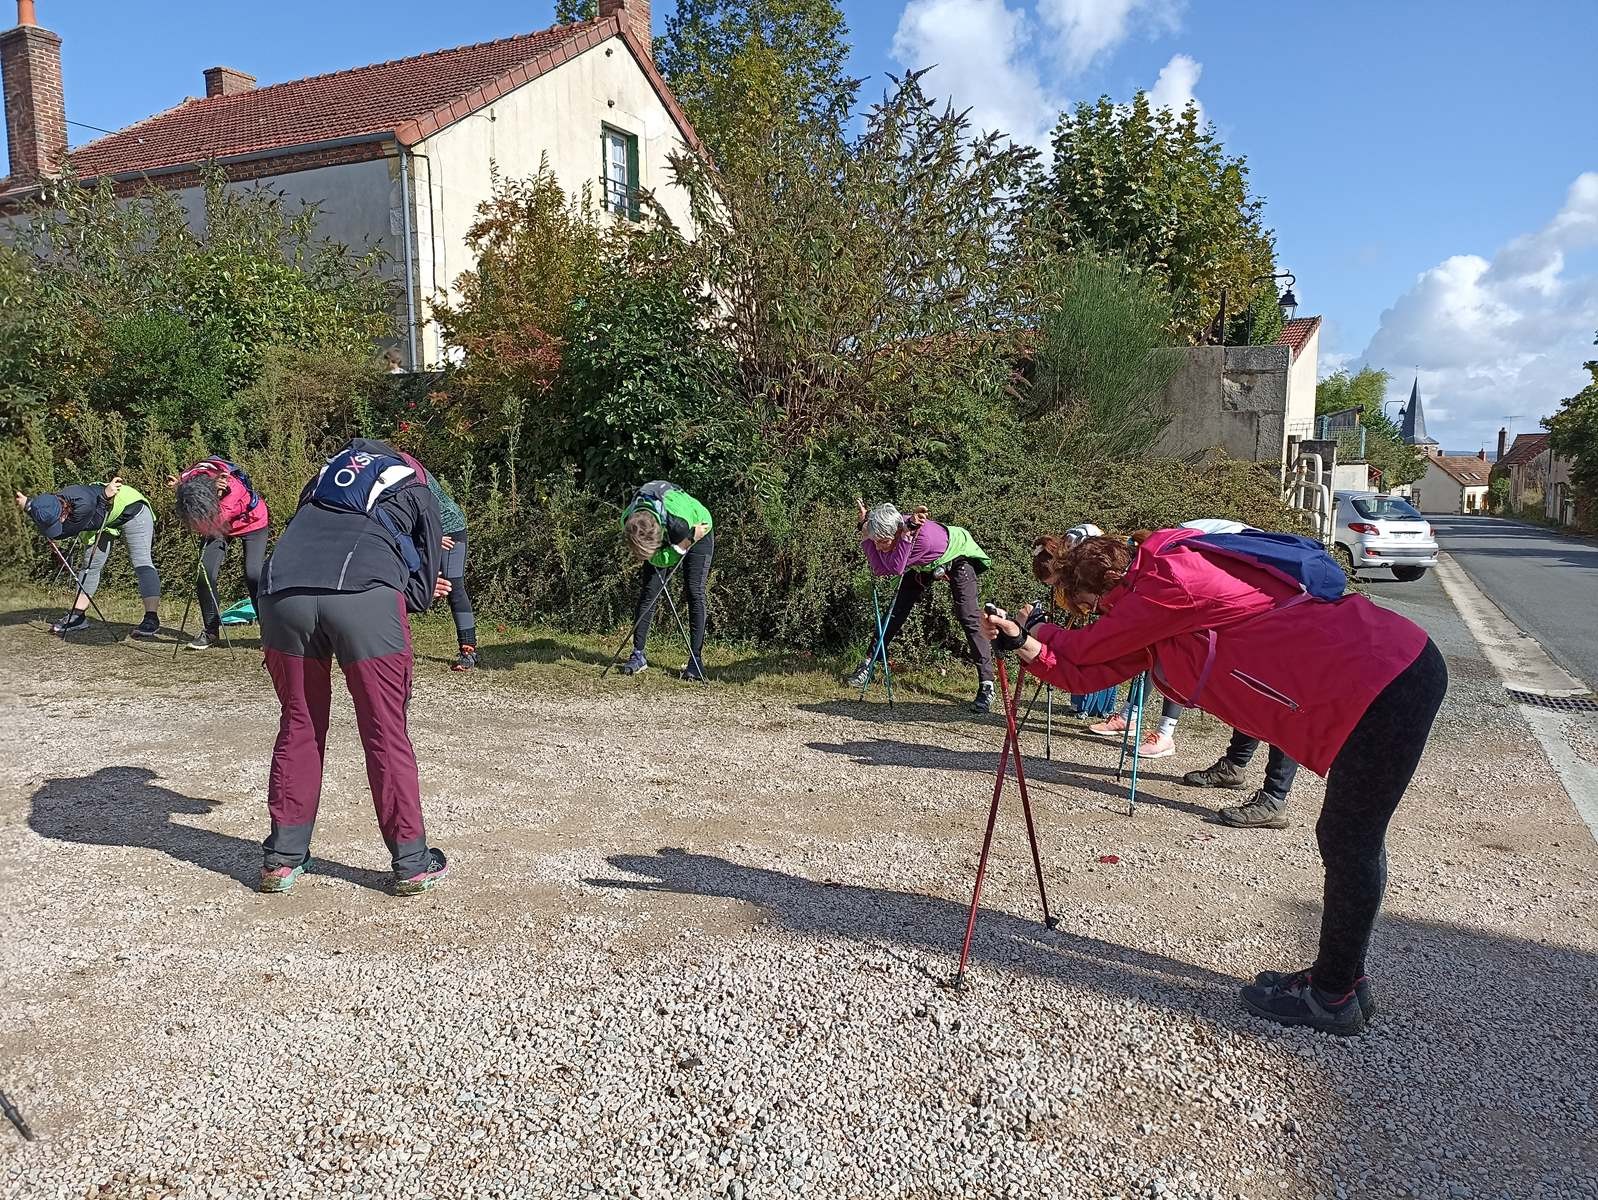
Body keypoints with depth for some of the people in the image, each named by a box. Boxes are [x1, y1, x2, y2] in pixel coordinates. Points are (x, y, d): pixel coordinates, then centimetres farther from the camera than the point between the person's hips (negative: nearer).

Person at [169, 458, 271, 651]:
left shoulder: (233, 487, -41)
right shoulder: (186, 482, -27)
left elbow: (214, 521, -38)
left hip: (252, 522, -4)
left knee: (253, 574, -20)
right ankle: (210, 630, 6)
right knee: (205, 572, -9)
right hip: (217, 524, 5)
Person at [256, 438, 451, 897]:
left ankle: (282, 858, 21)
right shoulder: (418, 493, 25)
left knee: (298, 726, 16)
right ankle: (412, 862, 11)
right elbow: (424, 591, 20)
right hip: (365, 596, -3)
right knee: (386, 733, 5)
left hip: (284, 592, 4)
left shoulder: (325, 475, 35)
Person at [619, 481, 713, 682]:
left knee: (695, 592, -12)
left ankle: (696, 660, -10)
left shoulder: (679, 521, -46)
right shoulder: (628, 522, -31)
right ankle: (638, 654, 5)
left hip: (697, 531, -4)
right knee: (649, 591, -4)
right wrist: (680, 546, -31)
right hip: (667, 540, 4)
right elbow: (659, 559, -24)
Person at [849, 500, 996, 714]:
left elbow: (893, 567, -48)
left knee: (969, 618, -15)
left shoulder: (923, 536, -45)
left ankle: (987, 686, -13)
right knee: (897, 610, 1)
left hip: (958, 556, -6)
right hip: (924, 564, 6)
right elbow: (880, 570, -24)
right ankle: (869, 663, 13)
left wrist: (908, 534, -53)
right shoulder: (890, 530, -27)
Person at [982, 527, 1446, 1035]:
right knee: (1349, 838, 17)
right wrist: (1024, 643, -1)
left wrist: (1038, 628, 12)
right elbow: (1089, 671, 7)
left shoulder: (1170, 579, -16)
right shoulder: (1156, 623, 13)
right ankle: (1341, 977, 29)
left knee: (1350, 845, -1)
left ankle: (1333, 997, 12)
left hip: (1386, 684, -10)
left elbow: (1084, 650, -6)